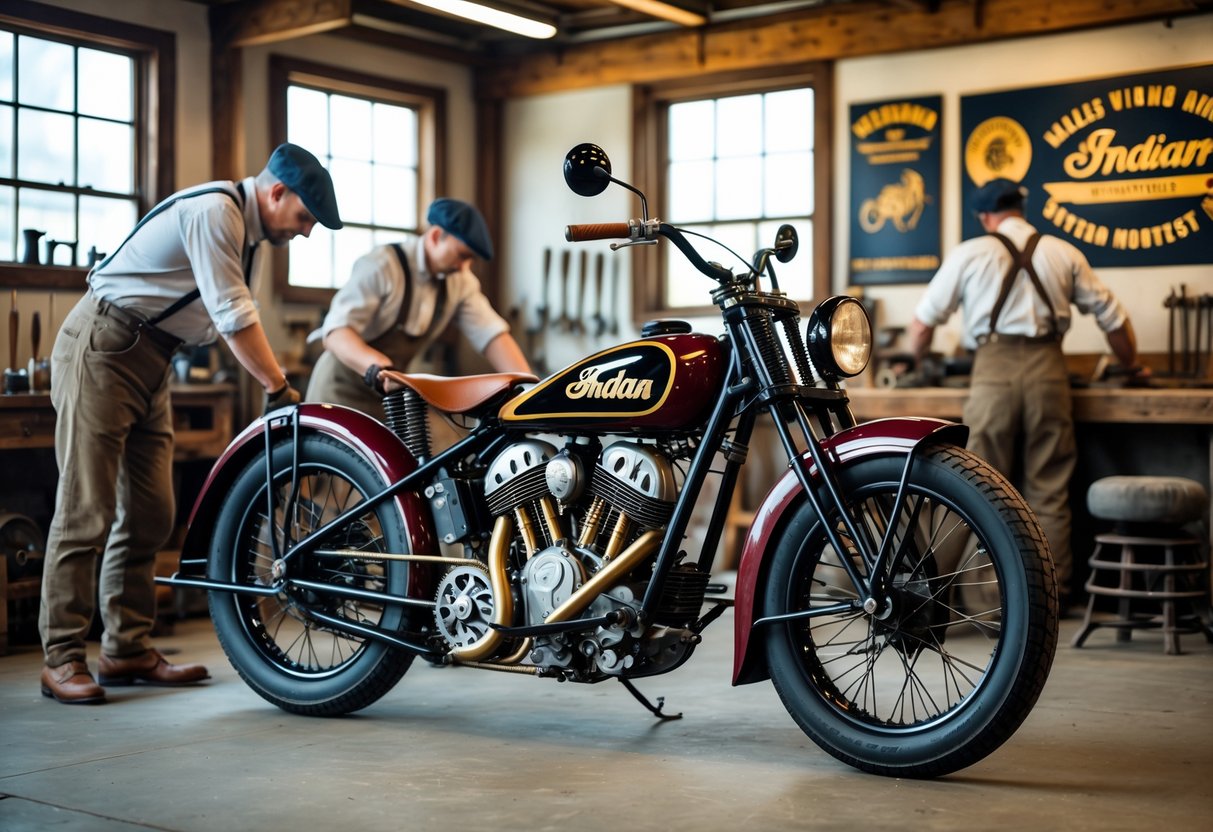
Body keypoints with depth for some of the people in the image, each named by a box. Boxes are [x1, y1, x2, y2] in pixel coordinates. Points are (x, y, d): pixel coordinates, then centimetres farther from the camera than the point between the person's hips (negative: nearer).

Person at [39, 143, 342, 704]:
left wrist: (274, 389, 2)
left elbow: (232, 320, 12)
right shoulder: (213, 211, -17)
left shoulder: (246, 231, 13)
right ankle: (62, 658, -1)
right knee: (87, 511, -8)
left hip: (149, 361, 10)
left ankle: (128, 650, 14)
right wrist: (280, 390, -15)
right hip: (101, 349, -10)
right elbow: (234, 318, -21)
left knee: (149, 514, 7)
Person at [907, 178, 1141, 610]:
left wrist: (916, 362, 28)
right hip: (1047, 368, 2)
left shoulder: (970, 253, 7)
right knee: (1049, 492, 8)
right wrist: (1130, 364, 32)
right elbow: (1112, 316, 16)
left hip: (994, 368, -2)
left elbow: (922, 324, 9)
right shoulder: (1062, 253, 13)